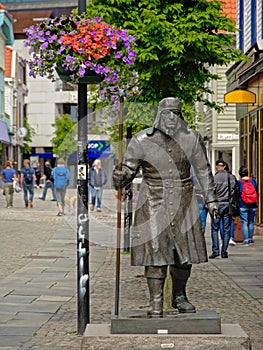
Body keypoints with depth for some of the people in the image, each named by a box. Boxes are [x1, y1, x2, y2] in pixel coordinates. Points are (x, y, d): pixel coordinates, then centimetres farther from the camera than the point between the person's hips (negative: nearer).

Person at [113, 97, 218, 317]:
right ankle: (156, 301, 1)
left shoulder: (192, 139, 3)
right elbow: (129, 169, -1)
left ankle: (179, 296, 24)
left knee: (185, 251, 5)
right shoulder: (142, 141, -4)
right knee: (154, 250, -6)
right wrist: (120, 179, -23)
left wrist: (210, 198, 10)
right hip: (153, 202, -2)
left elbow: (203, 170, 11)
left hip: (183, 201, 2)